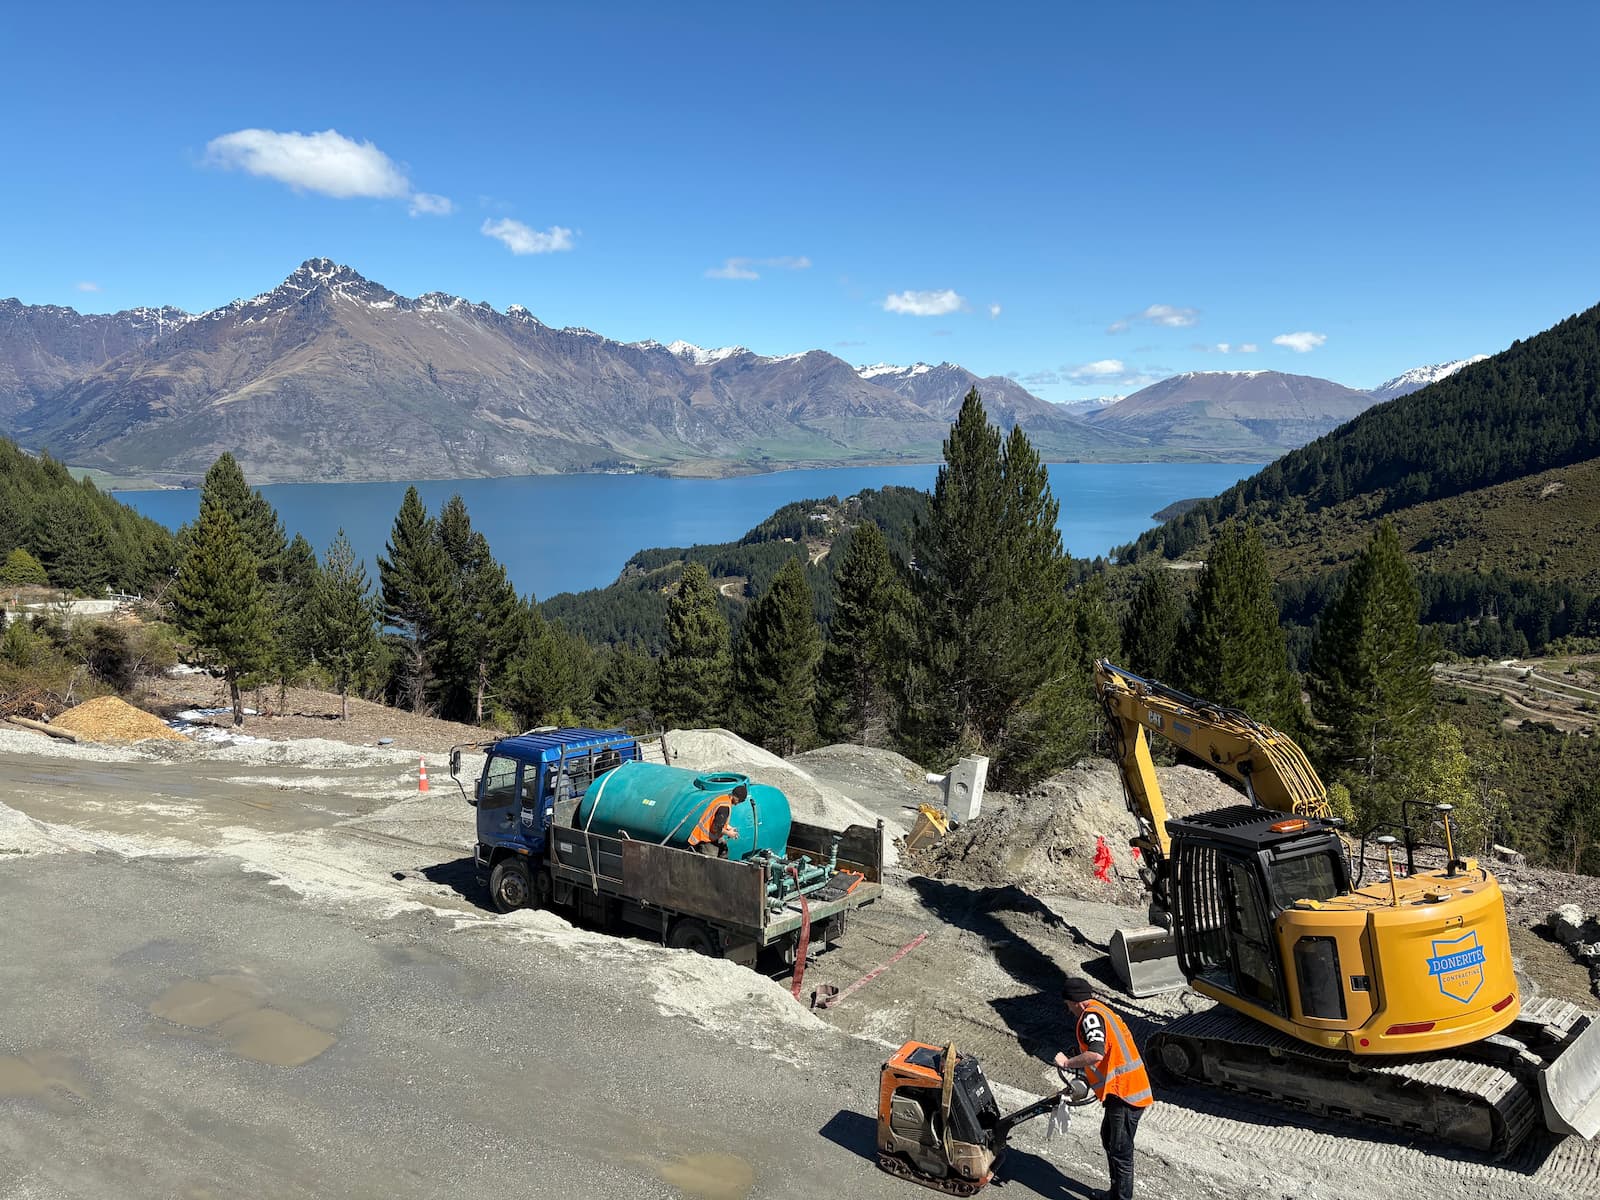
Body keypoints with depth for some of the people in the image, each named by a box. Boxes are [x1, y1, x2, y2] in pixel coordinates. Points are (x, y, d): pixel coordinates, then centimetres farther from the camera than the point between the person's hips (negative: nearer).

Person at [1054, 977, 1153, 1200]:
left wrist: (1067, 1063, -18)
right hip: (1128, 1090, 11)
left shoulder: (1090, 1016, -15)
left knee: (1120, 1151, -3)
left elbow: (1096, 1054, -30)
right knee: (1109, 1139, 24)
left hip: (1125, 1094, -11)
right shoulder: (1101, 1011, 15)